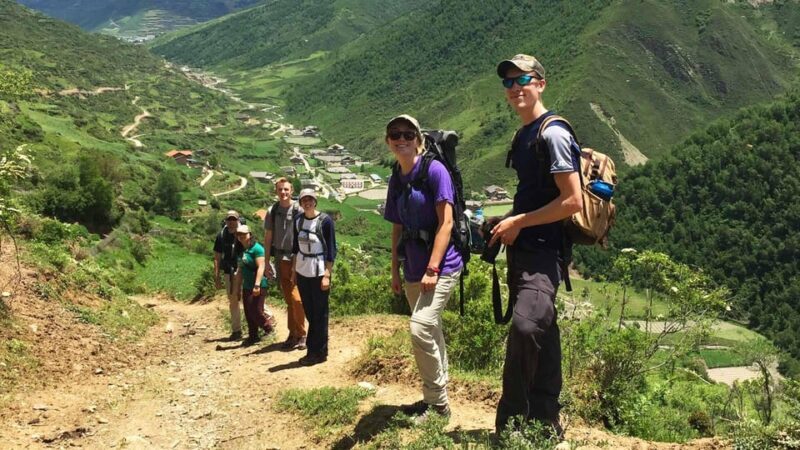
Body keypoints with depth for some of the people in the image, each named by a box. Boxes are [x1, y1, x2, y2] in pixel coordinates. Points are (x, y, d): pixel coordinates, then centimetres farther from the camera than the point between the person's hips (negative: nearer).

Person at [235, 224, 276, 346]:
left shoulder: (257, 248, -13)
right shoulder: (241, 250, 12)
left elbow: (261, 267, -20)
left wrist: (257, 285, -25)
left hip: (257, 287, -8)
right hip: (246, 286, 8)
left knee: (256, 311, -7)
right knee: (248, 313, 10)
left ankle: (269, 326, 16)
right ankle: (253, 336, 20)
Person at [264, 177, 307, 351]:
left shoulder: (299, 211, -6)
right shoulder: (272, 212, 6)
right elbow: (268, 237, 10)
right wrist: (267, 262, 7)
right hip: (280, 259, 4)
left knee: (296, 298, -10)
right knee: (288, 300, 11)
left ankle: (301, 334, 2)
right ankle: (293, 334, 20)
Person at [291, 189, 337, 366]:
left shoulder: (325, 220, -9)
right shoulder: (298, 220, 6)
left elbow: (331, 249, -10)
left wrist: (327, 275, -14)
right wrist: (293, 270, 13)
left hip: (319, 272, -6)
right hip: (302, 272, 6)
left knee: (320, 314, 0)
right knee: (309, 314, 11)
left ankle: (319, 353, 7)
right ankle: (312, 351, 19)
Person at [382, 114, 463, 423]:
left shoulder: (434, 170, -10)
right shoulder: (396, 180, 11)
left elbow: (445, 223, -14)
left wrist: (432, 269, -19)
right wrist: (395, 270, 14)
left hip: (441, 265, -7)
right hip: (413, 269, 7)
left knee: (421, 328, -16)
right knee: (431, 333, 15)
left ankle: (437, 402, -2)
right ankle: (436, 398, 27)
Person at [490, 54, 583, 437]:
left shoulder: (552, 133, -12)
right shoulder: (522, 136, 16)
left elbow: (572, 201, -18)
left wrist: (518, 222, -14)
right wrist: (507, 224, 12)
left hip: (541, 251, -10)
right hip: (521, 249, 10)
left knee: (525, 328, -24)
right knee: (541, 336, 13)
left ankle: (510, 426, -14)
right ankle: (546, 426, 22)